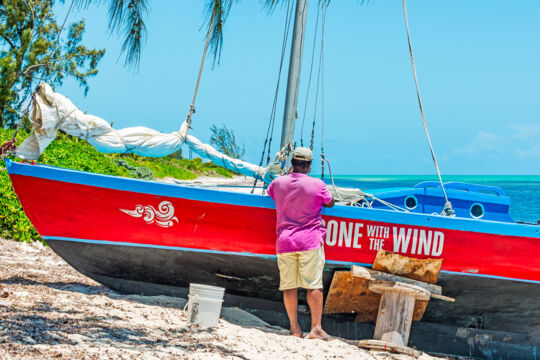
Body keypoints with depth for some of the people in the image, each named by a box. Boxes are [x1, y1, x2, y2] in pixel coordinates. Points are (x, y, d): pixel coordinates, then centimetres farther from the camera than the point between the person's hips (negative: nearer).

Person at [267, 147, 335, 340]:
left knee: (289, 286, 6)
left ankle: (294, 327, 9)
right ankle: (316, 327, -7)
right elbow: (330, 203, 11)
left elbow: (268, 192, 27)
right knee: (314, 285, -3)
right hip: (310, 240, -3)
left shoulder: (278, 183, 3)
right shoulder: (318, 185, -5)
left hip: (284, 241, 3)